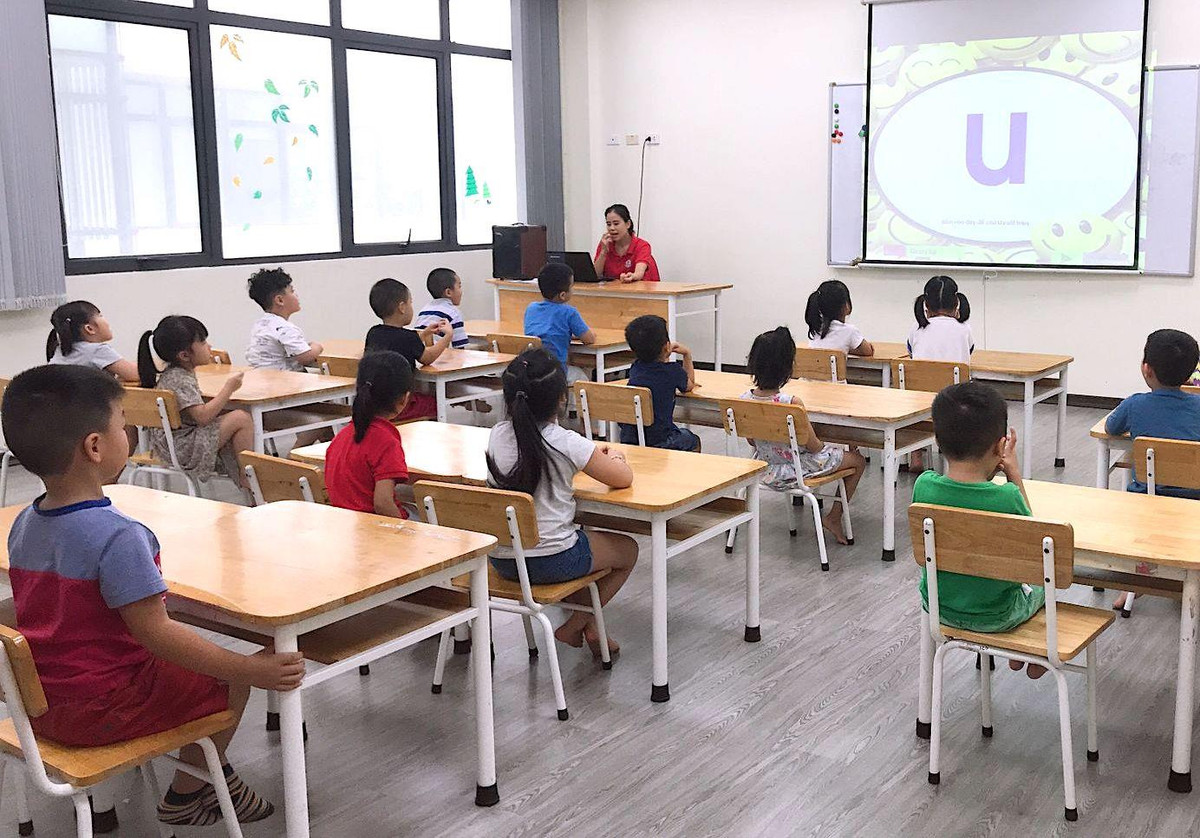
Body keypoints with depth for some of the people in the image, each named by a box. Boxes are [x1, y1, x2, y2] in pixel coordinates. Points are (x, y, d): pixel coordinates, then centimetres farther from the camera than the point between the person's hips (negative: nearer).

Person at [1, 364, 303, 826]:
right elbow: (154, 632, -28)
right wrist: (250, 670, -26)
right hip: (99, 710, -9)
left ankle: (212, 774, 31)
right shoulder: (118, 536, -27)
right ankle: (188, 793, 21)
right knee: (228, 679, 5)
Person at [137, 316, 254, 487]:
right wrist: (229, 388, -19)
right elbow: (202, 416, -27)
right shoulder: (178, 379, -19)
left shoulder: (182, 372, 11)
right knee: (242, 419, -16)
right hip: (178, 448, -10)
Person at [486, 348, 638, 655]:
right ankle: (575, 626, 19)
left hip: (501, 560, 6)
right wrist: (614, 456, 14)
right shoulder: (566, 443, -17)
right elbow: (623, 478, -7)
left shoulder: (497, 435, -1)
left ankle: (590, 629, 36)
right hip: (550, 562, -6)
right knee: (627, 549, 21)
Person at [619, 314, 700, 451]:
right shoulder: (673, 371, -12)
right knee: (694, 441, 26)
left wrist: (666, 354, 31)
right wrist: (687, 355, 19)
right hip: (659, 442, -5)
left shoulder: (635, 368, 2)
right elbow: (689, 386, 11)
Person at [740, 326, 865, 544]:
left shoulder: (744, 400, -12)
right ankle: (833, 517, 20)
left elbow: (752, 442, 3)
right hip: (793, 471, -7)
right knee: (858, 461, 16)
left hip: (763, 469, 7)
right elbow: (814, 447, -18)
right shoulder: (791, 404, -30)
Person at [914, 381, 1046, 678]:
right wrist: (1014, 474, -4)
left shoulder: (923, 486, -19)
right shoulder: (1006, 497, -28)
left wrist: (989, 470, -2)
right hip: (995, 616, -3)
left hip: (937, 606, 3)